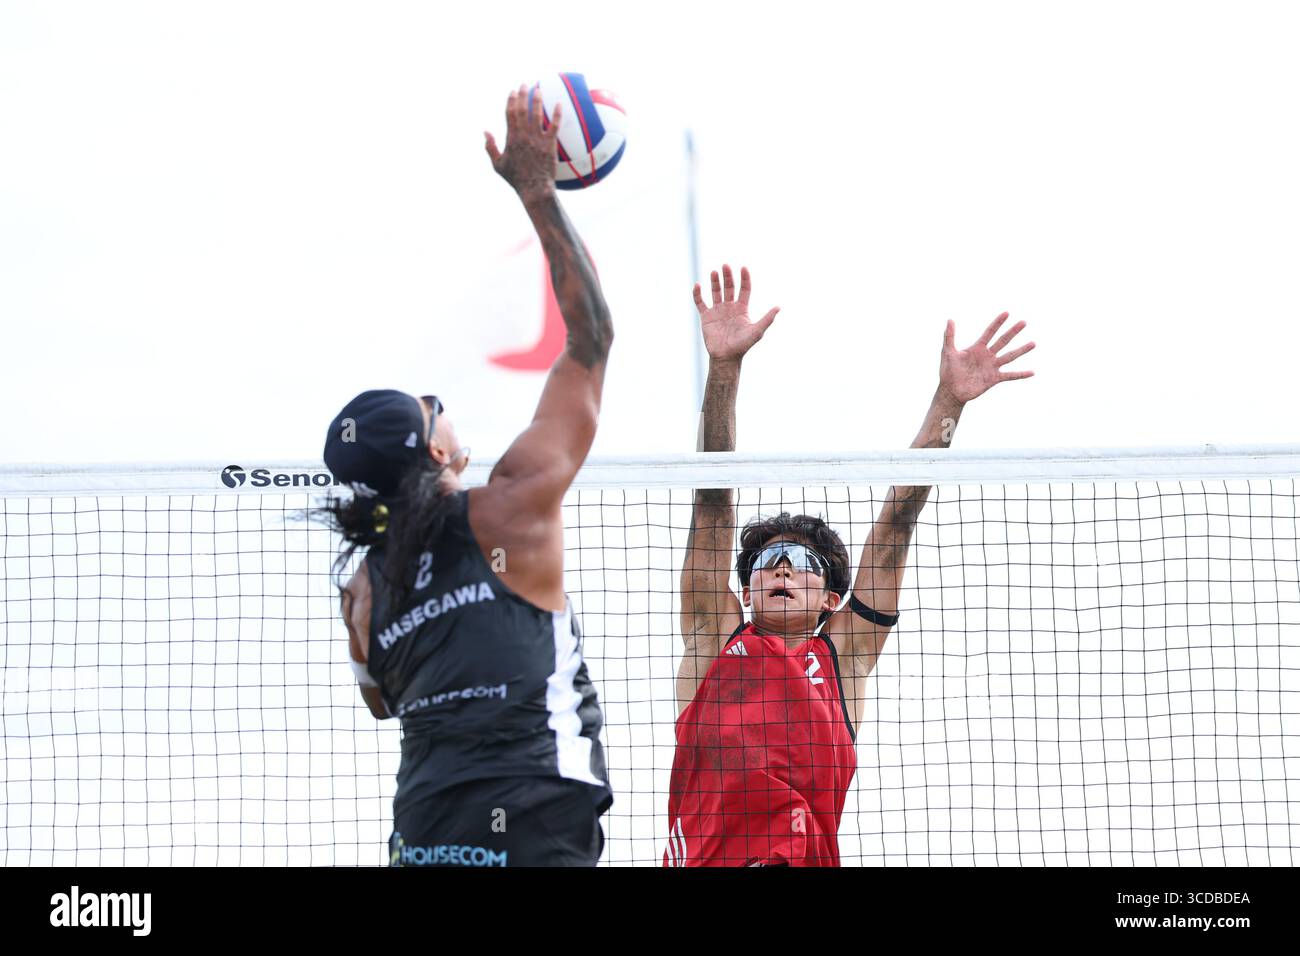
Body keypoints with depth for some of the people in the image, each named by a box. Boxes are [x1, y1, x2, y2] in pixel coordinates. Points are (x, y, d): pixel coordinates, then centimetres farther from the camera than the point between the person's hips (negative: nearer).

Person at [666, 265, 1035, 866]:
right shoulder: (715, 637, 18)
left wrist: (948, 402, 14)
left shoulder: (843, 655, 18)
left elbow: (896, 524, 15)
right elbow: (713, 500, 13)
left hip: (806, 858, 0)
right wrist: (724, 368, 8)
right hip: (698, 858, 0)